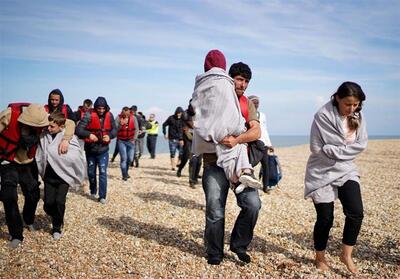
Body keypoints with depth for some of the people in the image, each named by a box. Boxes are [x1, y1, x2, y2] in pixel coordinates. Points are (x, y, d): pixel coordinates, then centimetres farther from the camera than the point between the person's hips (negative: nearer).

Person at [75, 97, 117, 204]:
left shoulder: (109, 116, -7)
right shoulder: (89, 115, -17)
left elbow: (114, 130, 5)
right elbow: (78, 130, -21)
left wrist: (109, 136, -16)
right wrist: (89, 135, -38)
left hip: (103, 150, 0)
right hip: (90, 149, 0)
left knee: (103, 173, -6)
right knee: (91, 172, 15)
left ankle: (102, 196, 0)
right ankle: (93, 191, 38)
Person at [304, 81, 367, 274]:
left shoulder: (358, 117, 1)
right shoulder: (322, 116, -15)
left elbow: (361, 144, -3)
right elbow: (317, 148, -17)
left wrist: (335, 150, -15)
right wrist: (346, 149, -11)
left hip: (346, 171, 4)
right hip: (322, 173, -4)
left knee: (356, 212, -11)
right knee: (325, 218, 1)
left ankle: (346, 255, 10)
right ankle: (320, 258, 24)